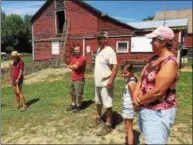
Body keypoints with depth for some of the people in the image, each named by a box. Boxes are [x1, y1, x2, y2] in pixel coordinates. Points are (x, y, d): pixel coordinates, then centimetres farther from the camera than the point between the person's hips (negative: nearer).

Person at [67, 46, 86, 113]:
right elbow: (70, 66, 8)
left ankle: (78, 106, 14)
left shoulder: (83, 58, -14)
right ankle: (73, 104, 31)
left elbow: (76, 66, -21)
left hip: (79, 79, -8)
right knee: (72, 92, 17)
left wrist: (73, 66, 0)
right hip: (73, 79, 8)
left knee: (78, 94, -1)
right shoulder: (73, 58, 13)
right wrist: (74, 66, -10)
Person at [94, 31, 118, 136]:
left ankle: (108, 125, 11)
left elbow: (115, 67, -23)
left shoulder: (109, 51, -16)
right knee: (98, 102, 22)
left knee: (107, 105, -1)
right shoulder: (99, 50, 11)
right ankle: (98, 117, 42)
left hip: (106, 83, -9)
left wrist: (111, 80, -30)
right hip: (97, 82, 9)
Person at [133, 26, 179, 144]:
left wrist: (139, 101, -15)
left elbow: (157, 92, -28)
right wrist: (135, 96, -9)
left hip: (159, 112, -9)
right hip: (146, 108, 9)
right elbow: (142, 78, 7)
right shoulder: (154, 58, 6)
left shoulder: (170, 62, -23)